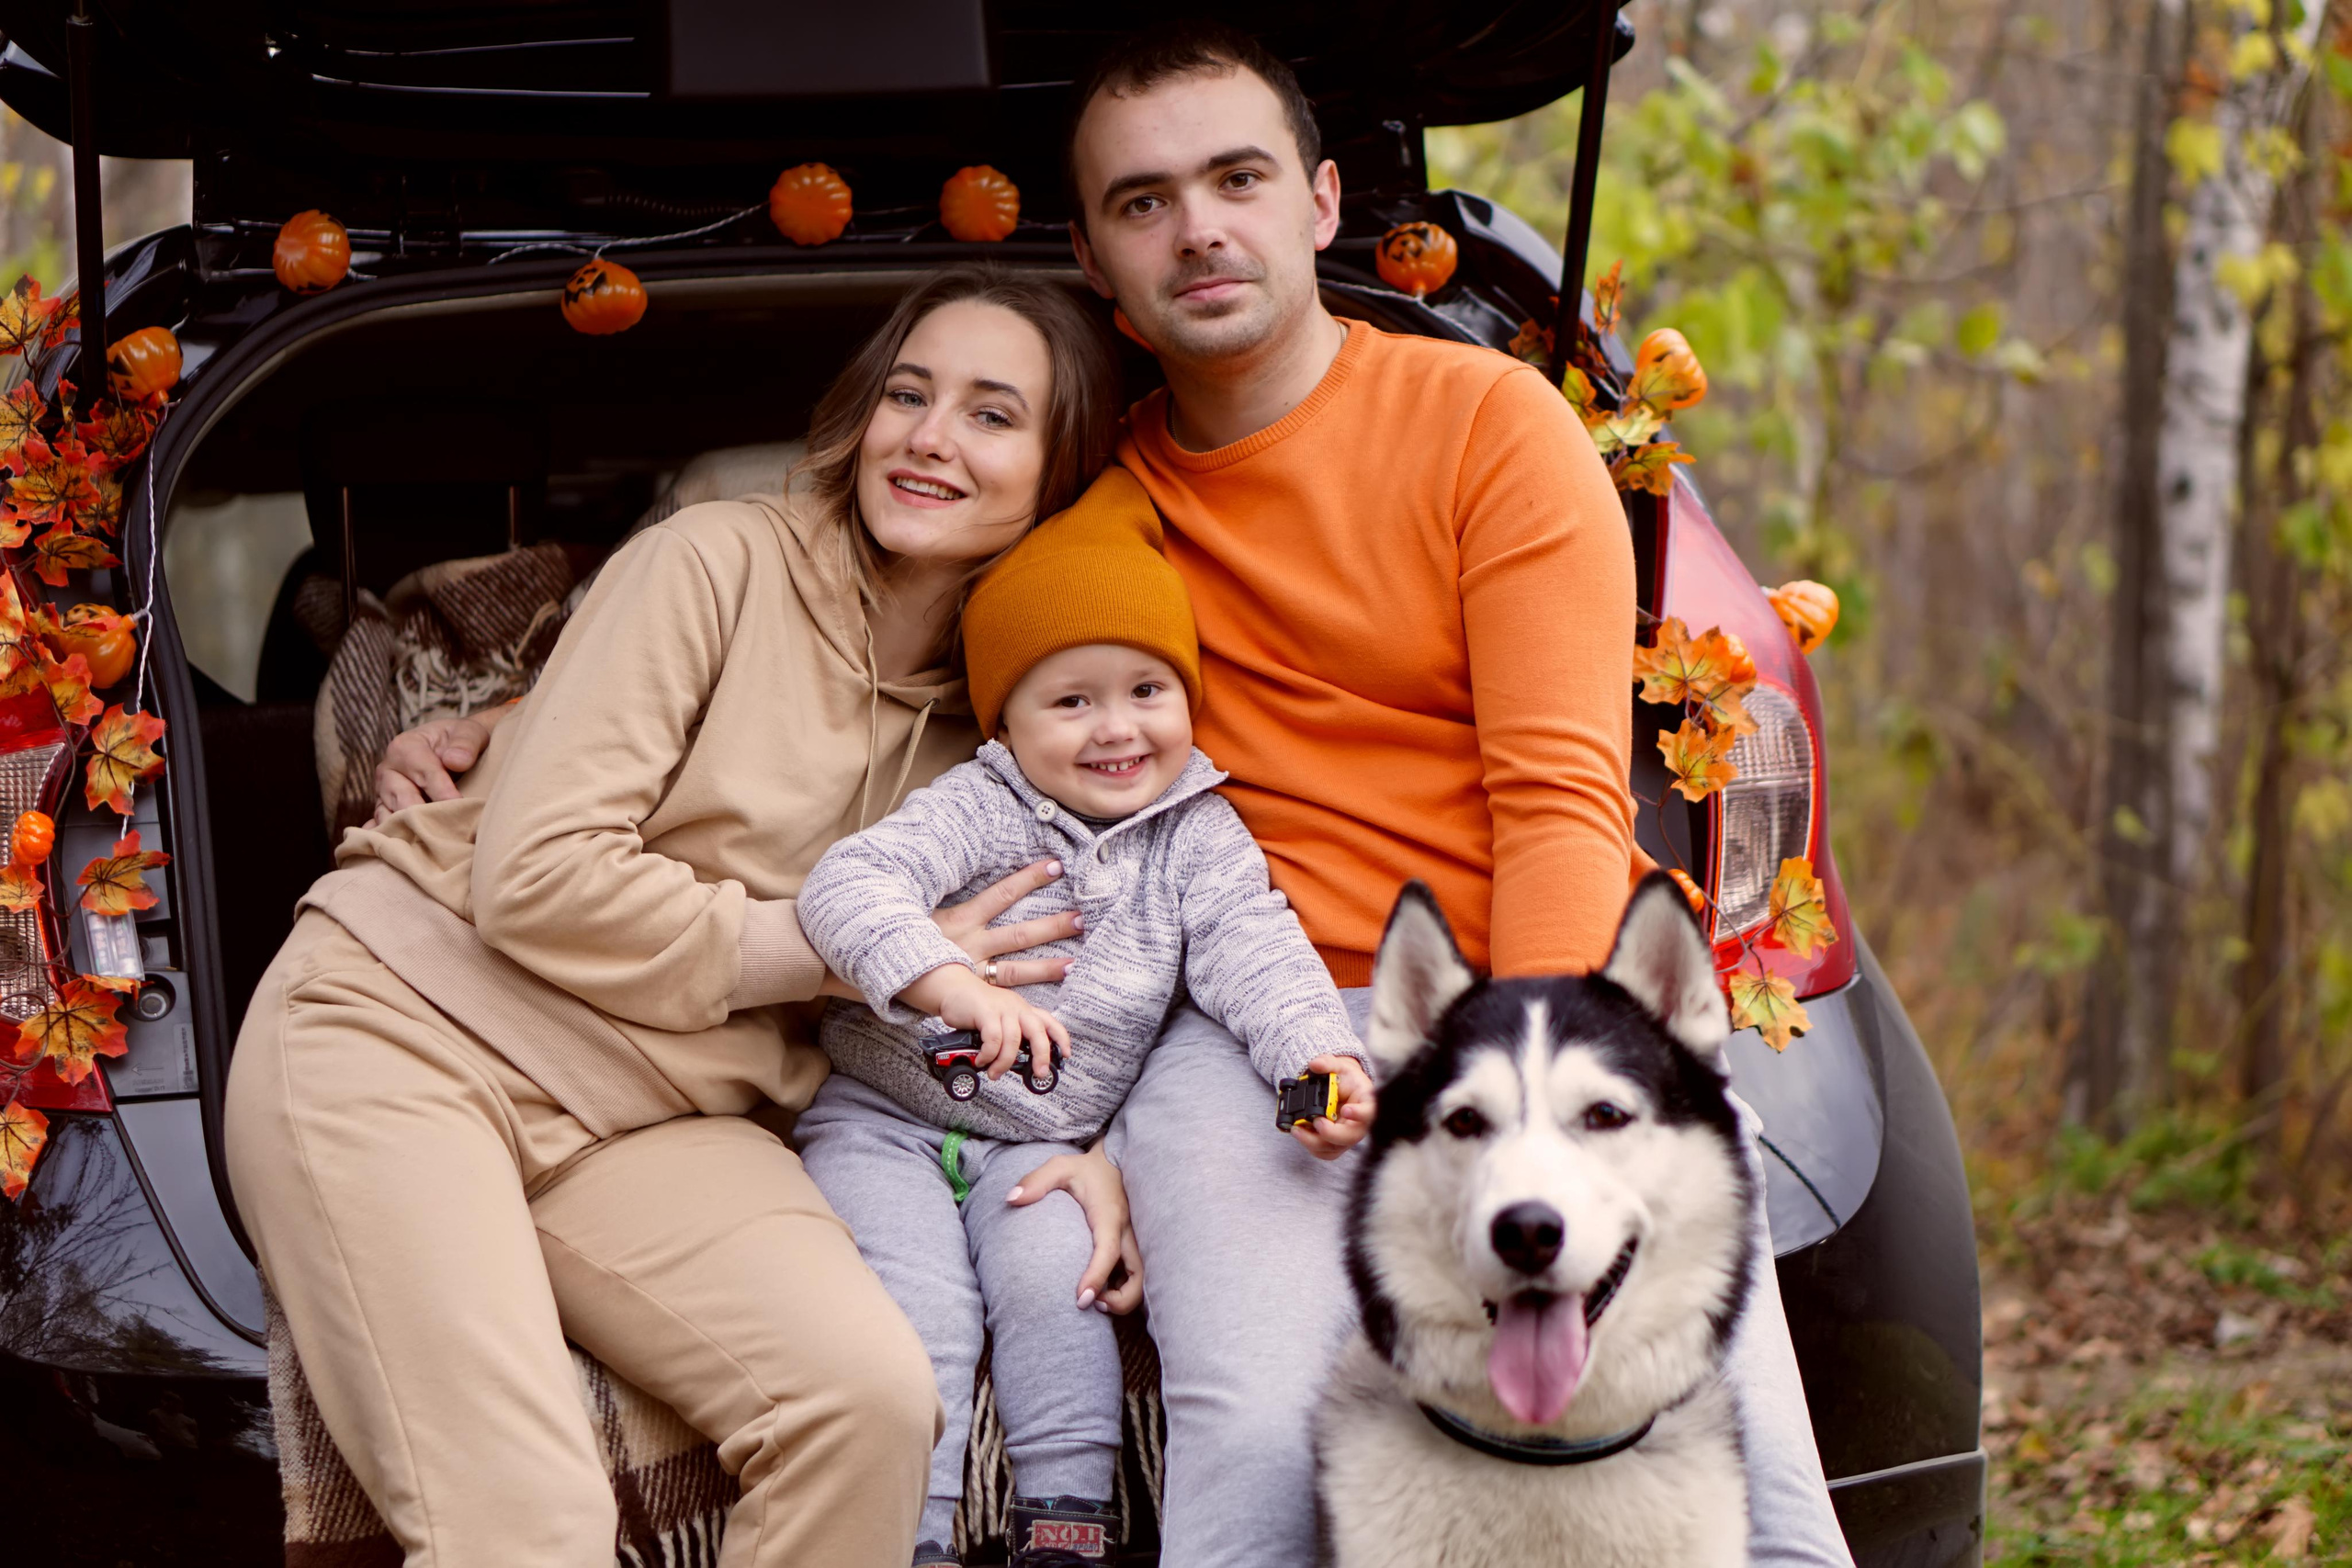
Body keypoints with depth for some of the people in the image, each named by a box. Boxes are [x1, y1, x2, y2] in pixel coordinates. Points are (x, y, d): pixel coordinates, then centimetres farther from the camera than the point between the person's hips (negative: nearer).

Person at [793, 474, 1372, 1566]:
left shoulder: (1197, 839, 1)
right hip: (884, 1117, -3)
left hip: (1041, 1142, 3)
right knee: (920, 1306, -20)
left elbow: (1250, 947, -10)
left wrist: (1322, 1052, -31)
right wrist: (953, 985, -44)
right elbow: (849, 883, -26)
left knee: (1053, 1274, -22)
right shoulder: (978, 811, -12)